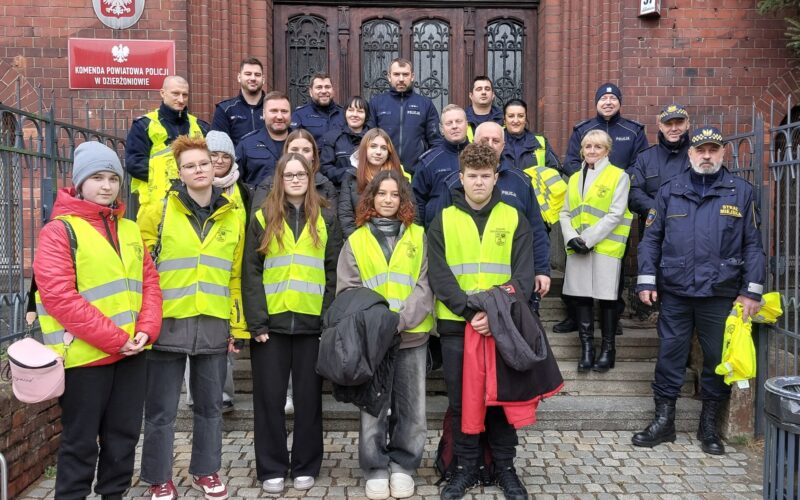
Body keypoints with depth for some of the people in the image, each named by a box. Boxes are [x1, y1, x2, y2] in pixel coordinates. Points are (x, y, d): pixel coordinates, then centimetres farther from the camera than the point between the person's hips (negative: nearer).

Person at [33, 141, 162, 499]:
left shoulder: (129, 229, 13)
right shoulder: (59, 230, -7)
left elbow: (149, 282, 10)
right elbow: (59, 297, -16)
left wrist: (146, 330, -7)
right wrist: (115, 339, -18)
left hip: (132, 353, 6)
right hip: (85, 355, -6)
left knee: (123, 436, 15)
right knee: (81, 442, 5)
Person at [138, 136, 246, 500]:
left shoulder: (232, 218, 8)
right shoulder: (158, 212, -1)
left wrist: (236, 324, 9)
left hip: (214, 326, 3)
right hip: (167, 323, -2)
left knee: (210, 405, 13)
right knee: (162, 409, 6)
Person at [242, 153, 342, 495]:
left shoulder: (326, 219, 8)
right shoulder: (263, 218, 5)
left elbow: (334, 273, 5)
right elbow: (251, 274, 0)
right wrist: (256, 321, -8)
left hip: (312, 322, 1)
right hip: (271, 322, 0)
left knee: (309, 397, 8)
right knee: (270, 397, 6)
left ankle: (305, 467, 22)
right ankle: (272, 469, 18)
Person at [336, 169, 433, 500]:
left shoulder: (419, 237, 6)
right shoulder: (356, 240, 7)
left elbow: (425, 287, -2)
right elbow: (347, 290, 2)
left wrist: (401, 320, -15)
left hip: (412, 336, 0)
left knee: (410, 407, 7)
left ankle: (403, 466, 24)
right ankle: (376, 469, 19)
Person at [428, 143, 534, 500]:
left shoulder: (514, 219, 5)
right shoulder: (443, 221, 4)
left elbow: (523, 275, -3)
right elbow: (439, 276, -5)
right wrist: (470, 311, -18)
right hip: (456, 326, 0)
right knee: (461, 401, 7)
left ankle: (505, 468, 25)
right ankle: (466, 468, 23)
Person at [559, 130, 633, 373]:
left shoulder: (618, 176, 0)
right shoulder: (575, 178, 16)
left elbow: (615, 215, -9)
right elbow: (565, 213, 12)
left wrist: (588, 238, -15)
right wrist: (571, 237, -6)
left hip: (606, 247, -4)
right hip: (577, 249, 4)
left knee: (606, 297, 1)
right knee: (582, 296, 5)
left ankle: (608, 348, 14)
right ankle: (586, 347, 15)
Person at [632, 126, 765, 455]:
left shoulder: (741, 192, 4)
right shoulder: (670, 191, 7)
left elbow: (753, 245, 4)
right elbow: (651, 238, 7)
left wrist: (752, 291, -2)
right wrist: (646, 280, -1)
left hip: (720, 294, 0)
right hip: (674, 292, 1)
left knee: (718, 359, 9)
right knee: (670, 356, 7)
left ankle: (709, 425, 26)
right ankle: (663, 421, 20)